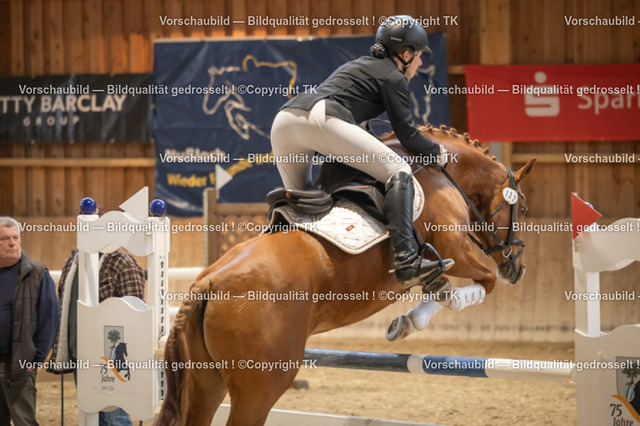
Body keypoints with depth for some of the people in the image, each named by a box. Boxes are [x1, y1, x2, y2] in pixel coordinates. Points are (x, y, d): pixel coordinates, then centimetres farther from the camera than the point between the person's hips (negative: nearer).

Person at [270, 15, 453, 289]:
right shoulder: (393, 77, 12)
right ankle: (407, 261, -25)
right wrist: (436, 153, 25)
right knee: (397, 171, -10)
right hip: (320, 119, -8)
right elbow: (407, 135, 9)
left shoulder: (359, 66, 36)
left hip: (283, 121, 9)